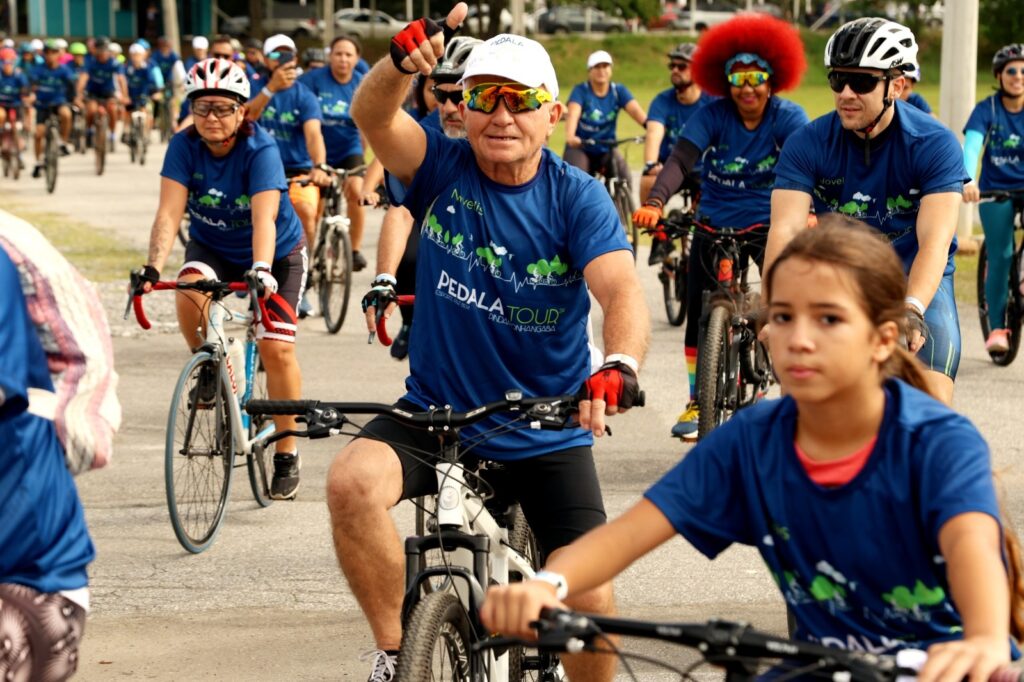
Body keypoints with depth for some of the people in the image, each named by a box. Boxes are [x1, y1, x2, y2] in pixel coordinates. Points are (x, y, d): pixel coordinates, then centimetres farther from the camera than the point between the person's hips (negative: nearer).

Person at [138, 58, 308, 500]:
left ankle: (286, 455, 2)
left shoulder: (261, 150, -28)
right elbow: (169, 212, -28)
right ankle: (206, 366, -3)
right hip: (213, 248, 3)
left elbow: (263, 219, -39)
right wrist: (153, 267, -43)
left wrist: (261, 271, -56)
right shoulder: (184, 147, -19)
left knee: (276, 348, -13)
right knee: (190, 288, -32)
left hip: (277, 253, -2)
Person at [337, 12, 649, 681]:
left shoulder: (578, 199, -10)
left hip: (547, 438, 0)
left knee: (590, 599, -7)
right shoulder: (442, 168, -7)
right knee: (353, 482, -29)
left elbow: (622, 290, -26)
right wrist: (405, 60, -50)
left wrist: (620, 364, -48)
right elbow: (371, 116, -26)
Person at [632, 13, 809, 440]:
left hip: (770, 224, -1)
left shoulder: (788, 117, -12)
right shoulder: (712, 116, -11)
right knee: (699, 314, 1)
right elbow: (681, 159, -23)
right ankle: (697, 402, 16)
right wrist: (654, 202, -42)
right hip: (716, 225, 2)